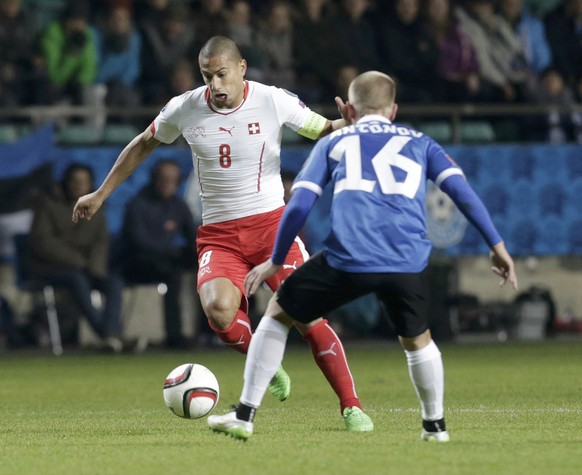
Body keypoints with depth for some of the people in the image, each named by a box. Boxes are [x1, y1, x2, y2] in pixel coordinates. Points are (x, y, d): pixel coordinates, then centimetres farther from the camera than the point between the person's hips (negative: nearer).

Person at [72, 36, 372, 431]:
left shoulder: (275, 102, -6)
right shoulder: (184, 110, 0)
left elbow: (325, 132, 4)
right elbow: (143, 145, 18)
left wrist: (346, 125, -21)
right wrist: (100, 195, 22)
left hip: (271, 222, -1)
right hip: (218, 234, 1)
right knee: (219, 310, -28)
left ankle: (351, 406, 2)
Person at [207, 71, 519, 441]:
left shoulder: (333, 143, 23)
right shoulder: (420, 143, 26)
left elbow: (300, 205, 14)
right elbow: (461, 190, 13)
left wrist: (276, 261, 23)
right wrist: (497, 245, 14)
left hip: (347, 258, -1)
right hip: (408, 261, 1)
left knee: (279, 313, 20)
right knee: (417, 339, 30)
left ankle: (245, 415, 18)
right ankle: (435, 425, 31)